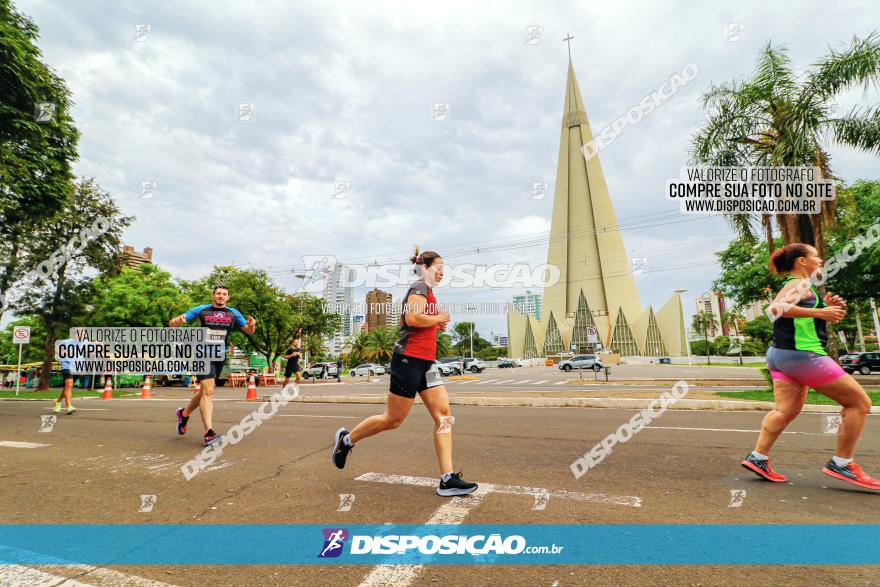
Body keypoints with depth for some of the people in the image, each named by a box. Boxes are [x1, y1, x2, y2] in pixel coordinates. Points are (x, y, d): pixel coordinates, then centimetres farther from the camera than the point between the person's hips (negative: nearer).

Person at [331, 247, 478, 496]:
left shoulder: (427, 291, 21)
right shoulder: (420, 287, -9)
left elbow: (403, 319, 28)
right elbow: (412, 318, -26)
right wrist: (439, 318, -10)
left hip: (425, 362, 10)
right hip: (409, 359, -10)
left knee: (444, 415, -1)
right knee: (393, 419, 2)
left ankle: (448, 479, 0)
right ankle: (346, 439, 25)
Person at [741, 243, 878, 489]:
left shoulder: (794, 285, 21)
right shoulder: (801, 284, -9)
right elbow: (777, 307, -27)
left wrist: (826, 307, 13)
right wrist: (819, 312, -25)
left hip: (781, 355, 10)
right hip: (800, 354, -9)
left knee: (786, 410, 8)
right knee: (859, 402, 2)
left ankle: (758, 457, 5)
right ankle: (841, 463, 5)